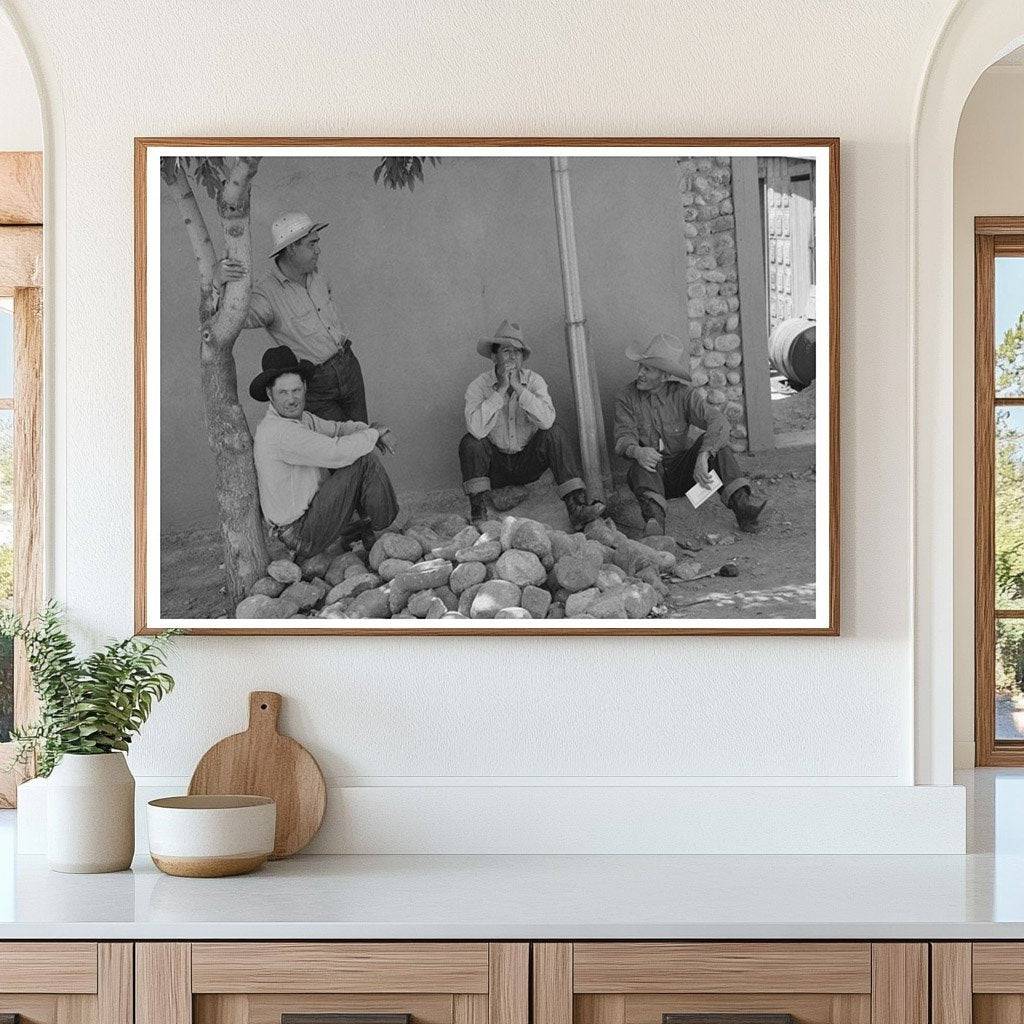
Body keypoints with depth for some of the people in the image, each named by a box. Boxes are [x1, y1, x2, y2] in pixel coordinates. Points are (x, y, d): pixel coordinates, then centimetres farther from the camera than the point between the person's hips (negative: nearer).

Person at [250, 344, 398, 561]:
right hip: (303, 534, -10)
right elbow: (337, 453, -30)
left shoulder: (299, 418, 5)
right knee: (363, 459, -13)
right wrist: (372, 433, -12)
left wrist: (370, 431, -1)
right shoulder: (279, 432, -25)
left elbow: (335, 429, 20)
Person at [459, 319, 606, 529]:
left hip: (529, 463, 1)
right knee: (470, 442, -27)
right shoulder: (478, 386, -12)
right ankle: (481, 514, -27)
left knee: (554, 433, -22)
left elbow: (547, 420, -26)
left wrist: (518, 387, -29)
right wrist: (501, 390, -30)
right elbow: (476, 429, -32)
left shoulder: (533, 381, -7)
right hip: (495, 467, -1)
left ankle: (577, 508, -31)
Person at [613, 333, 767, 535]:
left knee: (712, 440, -24)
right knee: (642, 464, -34)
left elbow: (718, 421, -21)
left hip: (683, 471, 1)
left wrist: (702, 457, -39)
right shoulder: (627, 398, -3)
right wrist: (636, 452, -40)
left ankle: (741, 503, -40)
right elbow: (623, 438, -14)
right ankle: (654, 516, -58)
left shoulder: (684, 394, -6)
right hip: (652, 474, -1)